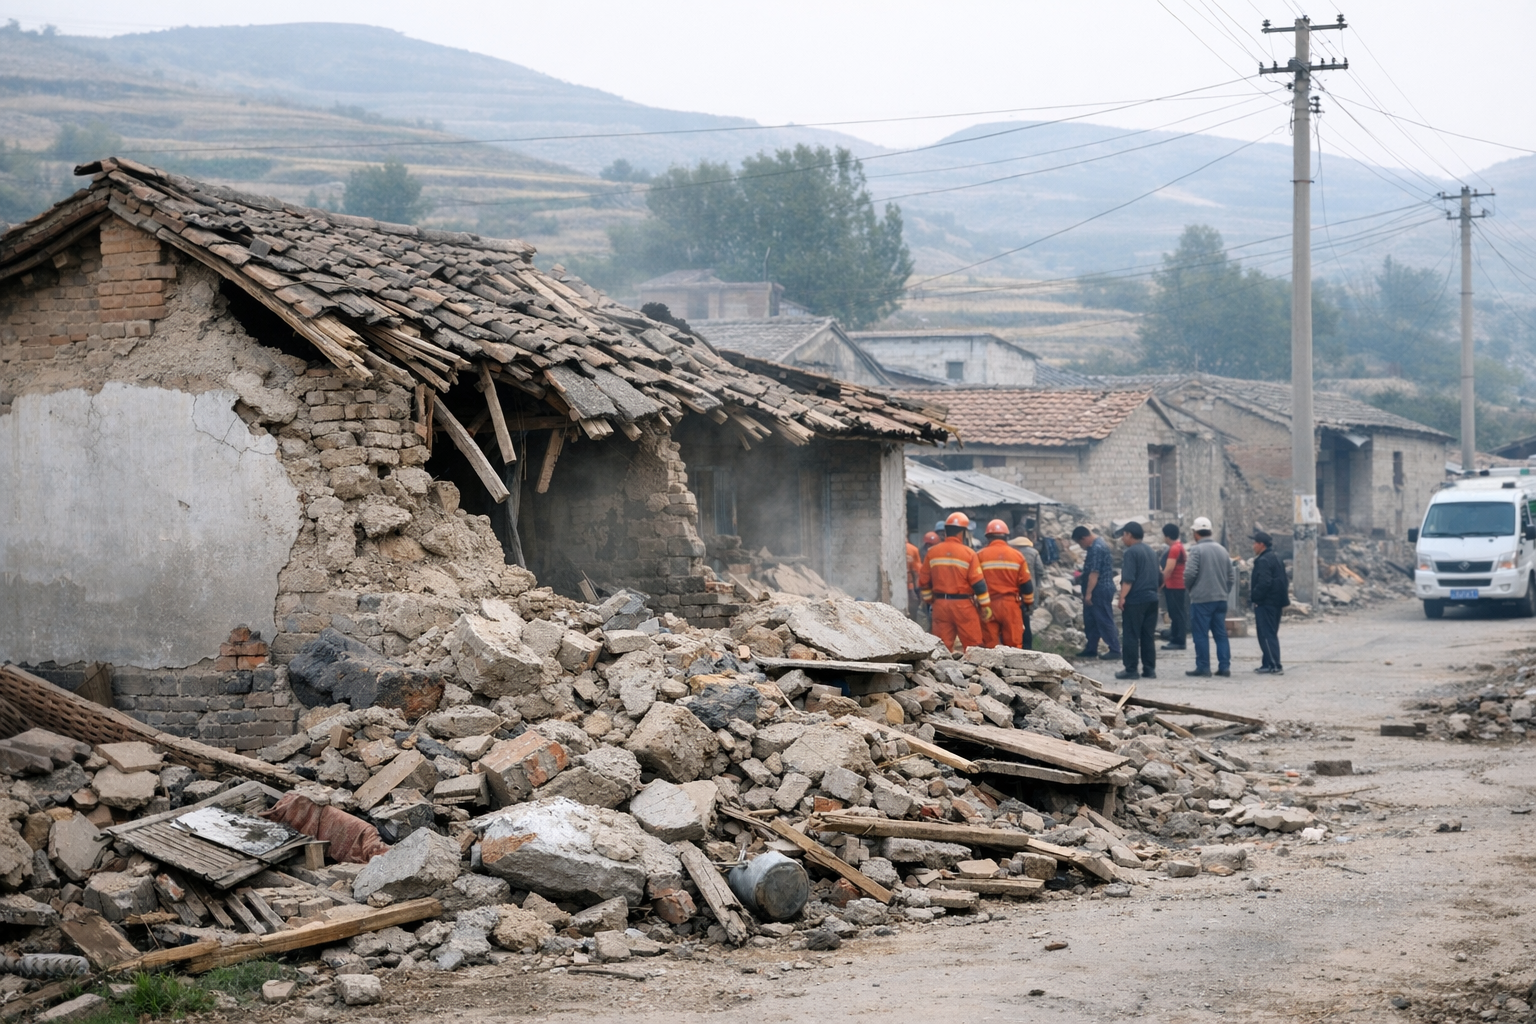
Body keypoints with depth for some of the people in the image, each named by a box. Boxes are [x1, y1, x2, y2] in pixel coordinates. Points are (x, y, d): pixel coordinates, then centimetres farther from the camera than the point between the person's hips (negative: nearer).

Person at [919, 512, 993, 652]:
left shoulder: (932, 552, 3)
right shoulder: (968, 553, -8)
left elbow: (924, 581, 8)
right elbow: (978, 583, -8)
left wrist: (929, 600, 22)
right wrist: (985, 605, -1)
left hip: (940, 604, 4)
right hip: (963, 604, -4)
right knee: (972, 646, 2)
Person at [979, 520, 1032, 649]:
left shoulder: (980, 556, -2)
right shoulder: (1017, 556, 2)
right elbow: (1026, 585, 5)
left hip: (988, 605, -1)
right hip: (1011, 604, 1)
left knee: (989, 646, 3)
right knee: (1013, 645, 4)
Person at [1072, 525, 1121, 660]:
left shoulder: (1096, 548, -20)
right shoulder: (1098, 544, 14)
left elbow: (1094, 573, -23)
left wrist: (1088, 593, -22)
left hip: (1100, 590, -11)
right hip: (1099, 590, 11)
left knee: (1104, 621, -7)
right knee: (1091, 620, 15)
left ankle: (1114, 651, -4)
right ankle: (1091, 649, 22)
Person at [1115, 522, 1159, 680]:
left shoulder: (1131, 552, -11)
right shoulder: (1151, 551, 15)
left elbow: (1128, 578, -19)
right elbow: (1159, 577, 22)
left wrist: (1122, 597, -18)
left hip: (1135, 600, -8)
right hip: (1152, 599, 8)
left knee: (1131, 637, -3)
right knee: (1148, 637, 9)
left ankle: (1131, 670, -3)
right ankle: (1149, 669, 9)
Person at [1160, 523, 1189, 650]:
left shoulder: (1174, 549, -17)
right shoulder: (1180, 546, 16)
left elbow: (1169, 569, -23)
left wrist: (1161, 583, -15)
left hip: (1174, 586, -10)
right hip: (1178, 586, 10)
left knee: (1176, 614, -7)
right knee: (1177, 614, 13)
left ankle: (1178, 641, -6)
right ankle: (1175, 639, 18)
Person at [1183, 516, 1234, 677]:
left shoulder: (1196, 550, -10)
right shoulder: (1222, 550, 10)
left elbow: (1190, 573, -17)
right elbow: (1230, 575, 13)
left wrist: (1189, 588, 1)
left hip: (1201, 599, -6)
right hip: (1220, 599, 6)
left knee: (1201, 634, -1)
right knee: (1221, 634, 9)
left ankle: (1203, 667, -1)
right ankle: (1224, 666, 6)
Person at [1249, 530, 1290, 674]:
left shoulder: (1263, 561, -16)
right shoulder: (1276, 559, 16)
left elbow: (1263, 583, -25)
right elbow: (1284, 581, 20)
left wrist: (1254, 597, -16)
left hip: (1265, 603, -10)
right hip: (1276, 602, 10)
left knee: (1266, 635, -8)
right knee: (1272, 634, 16)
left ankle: (1274, 666, -12)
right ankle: (1269, 664, 22)